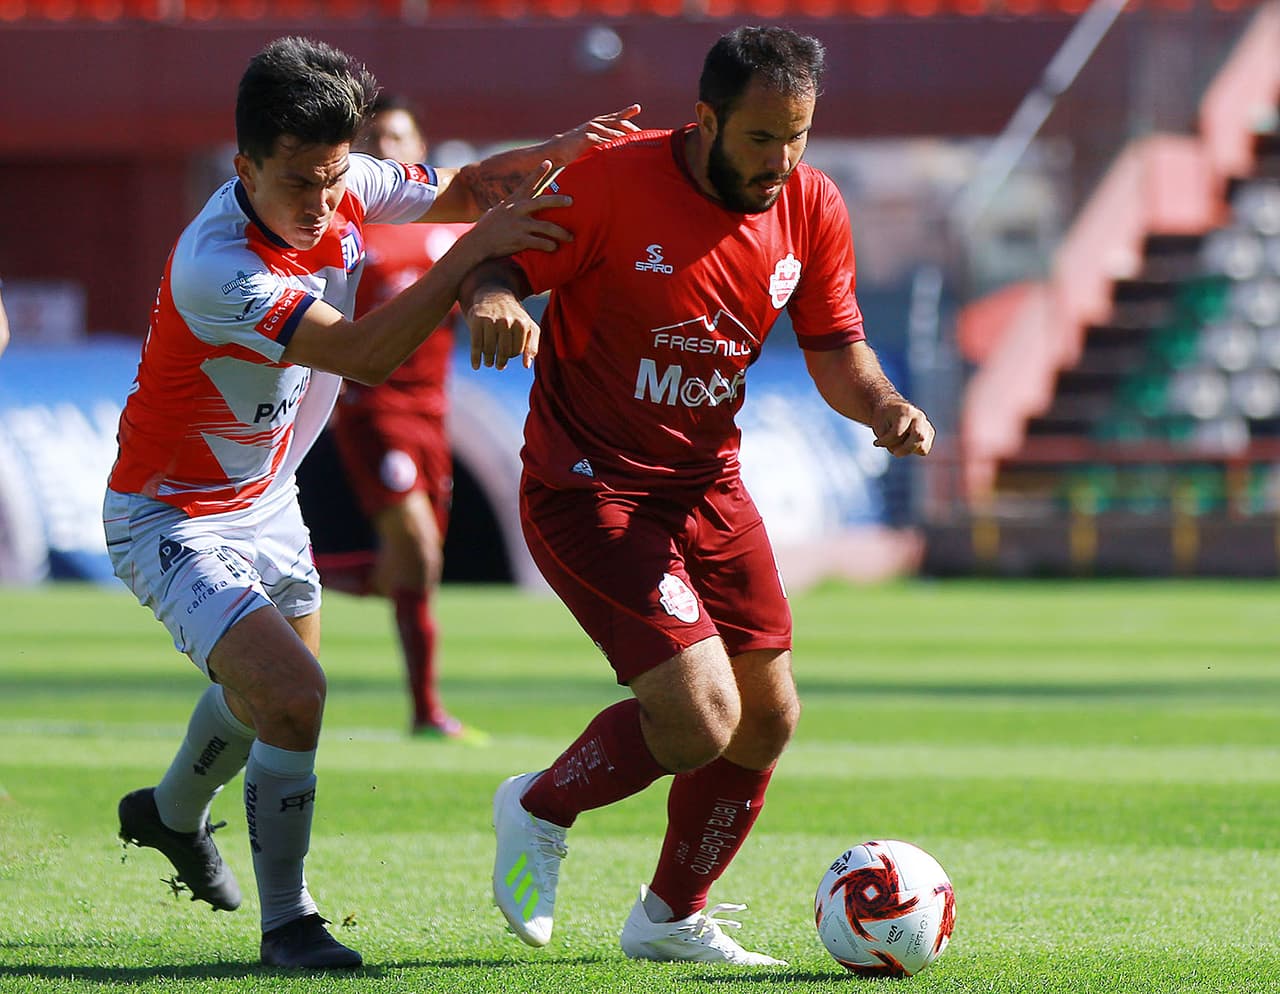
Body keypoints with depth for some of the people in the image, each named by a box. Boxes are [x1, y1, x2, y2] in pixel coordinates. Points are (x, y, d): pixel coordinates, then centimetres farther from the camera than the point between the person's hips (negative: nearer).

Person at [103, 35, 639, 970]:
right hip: (174, 520, -8)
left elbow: (462, 188, 3)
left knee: (266, 685, 28)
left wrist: (549, 153, -17)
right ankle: (286, 921, -7)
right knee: (290, 693, -25)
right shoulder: (216, 268, -36)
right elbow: (363, 353, -41)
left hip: (265, 499, 8)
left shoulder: (342, 188, -14)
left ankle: (172, 813, 58)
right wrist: (472, 250, -43)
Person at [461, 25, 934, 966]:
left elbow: (834, 345, 8)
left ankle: (673, 917, 31)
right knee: (700, 716, -19)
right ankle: (541, 811, 10)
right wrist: (492, 296, -38)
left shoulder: (810, 208, -1)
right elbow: (497, 262, -14)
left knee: (767, 720, 9)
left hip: (707, 483, 7)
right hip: (588, 489, -7)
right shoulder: (614, 181, -18)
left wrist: (882, 404, -13)